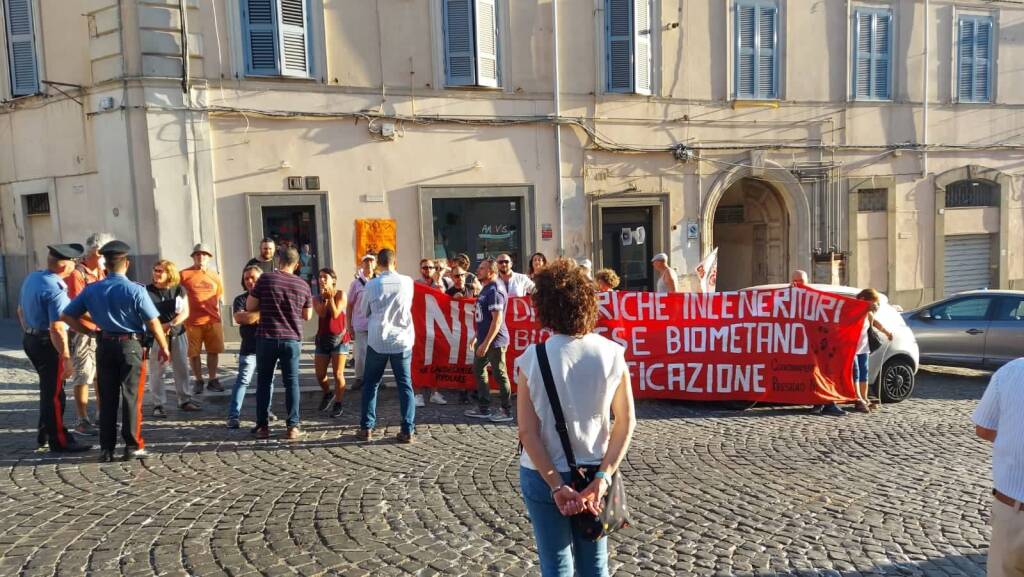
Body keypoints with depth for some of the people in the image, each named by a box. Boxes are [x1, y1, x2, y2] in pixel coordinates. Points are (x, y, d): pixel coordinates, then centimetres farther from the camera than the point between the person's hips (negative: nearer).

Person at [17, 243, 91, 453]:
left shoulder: (32, 278, 5)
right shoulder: (55, 289, -24)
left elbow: (21, 311, 18)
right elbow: (57, 328, -27)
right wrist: (66, 357, -23)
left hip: (30, 339, 9)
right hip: (49, 344, -9)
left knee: (47, 389, 22)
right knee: (54, 393, 0)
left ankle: (44, 433, 33)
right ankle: (59, 441, 9)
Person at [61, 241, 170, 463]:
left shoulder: (92, 290, 2)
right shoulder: (135, 290, -12)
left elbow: (67, 316, 6)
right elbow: (153, 322, -12)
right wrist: (163, 347, -1)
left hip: (105, 346, 4)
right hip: (131, 346, -4)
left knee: (107, 398, 11)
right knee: (131, 397, 4)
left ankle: (106, 448, 16)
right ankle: (133, 446, 8)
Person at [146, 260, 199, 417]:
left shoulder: (179, 290, 3)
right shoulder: (147, 290, -3)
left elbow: (185, 312, 0)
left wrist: (170, 324, -13)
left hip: (178, 334, 3)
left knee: (181, 368, 8)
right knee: (156, 370, -1)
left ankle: (184, 400, 20)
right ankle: (159, 404, 6)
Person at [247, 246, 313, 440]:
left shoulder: (266, 278, -5)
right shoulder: (302, 285, 2)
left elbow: (250, 307, 0)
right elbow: (308, 316, 11)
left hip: (267, 338, -1)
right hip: (292, 340, 1)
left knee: (264, 382, 11)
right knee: (291, 382, 8)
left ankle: (262, 426, 14)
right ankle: (292, 427, 5)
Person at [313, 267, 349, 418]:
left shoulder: (340, 294, -4)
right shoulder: (317, 298, 5)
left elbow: (335, 314, -14)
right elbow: (321, 314, -12)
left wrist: (331, 297, -13)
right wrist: (324, 297, -16)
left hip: (339, 338, -4)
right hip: (323, 339, 4)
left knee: (338, 374, -4)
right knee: (319, 374, 5)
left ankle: (338, 404, 8)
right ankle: (328, 393, 34)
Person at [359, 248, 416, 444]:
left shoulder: (371, 285, -5)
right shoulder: (407, 282, -3)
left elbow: (365, 311, 8)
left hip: (377, 341, 0)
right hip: (402, 341, 0)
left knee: (371, 384, 13)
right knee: (405, 385, 5)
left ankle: (366, 428, 16)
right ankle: (408, 430, 1)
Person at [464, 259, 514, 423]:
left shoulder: (494, 290, -18)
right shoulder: (486, 289, 13)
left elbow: (497, 319, -23)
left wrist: (486, 343, -24)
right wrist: (477, 337, 22)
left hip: (495, 341, -10)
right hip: (484, 339, 10)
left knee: (500, 374, -1)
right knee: (478, 370, 15)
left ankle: (507, 411, 11)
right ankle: (483, 409, 25)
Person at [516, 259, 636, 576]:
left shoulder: (532, 359, -15)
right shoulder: (611, 353, -8)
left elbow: (528, 433, -15)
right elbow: (626, 421, -7)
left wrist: (556, 485, -11)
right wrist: (602, 477, -8)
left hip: (544, 475, -2)